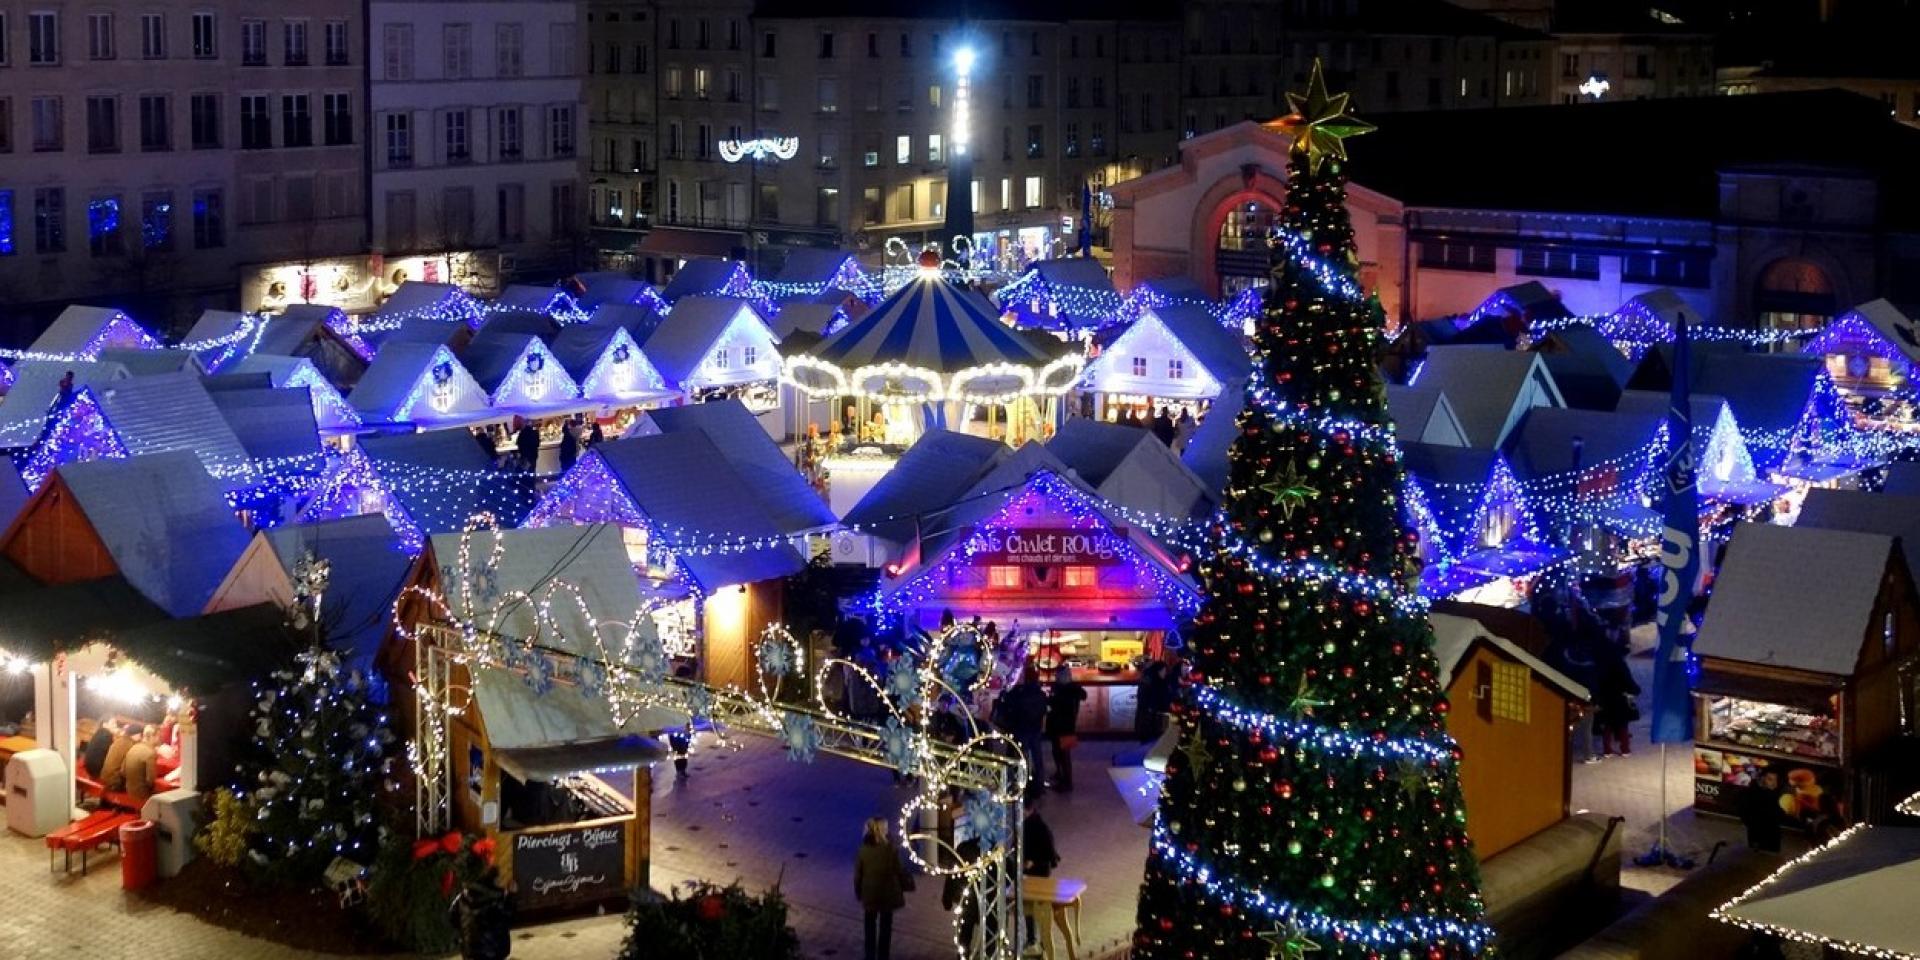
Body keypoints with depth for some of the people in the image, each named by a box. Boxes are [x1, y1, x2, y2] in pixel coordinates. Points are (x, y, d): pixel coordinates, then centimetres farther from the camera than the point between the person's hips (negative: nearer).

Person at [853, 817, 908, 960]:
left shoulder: (863, 850, -9)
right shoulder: (890, 848, -16)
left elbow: (858, 875, -3)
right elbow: (898, 871, -9)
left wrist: (859, 895, 9)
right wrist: (903, 889, 6)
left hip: (870, 895, 2)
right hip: (887, 895, -2)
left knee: (870, 929, 14)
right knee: (885, 928, 11)